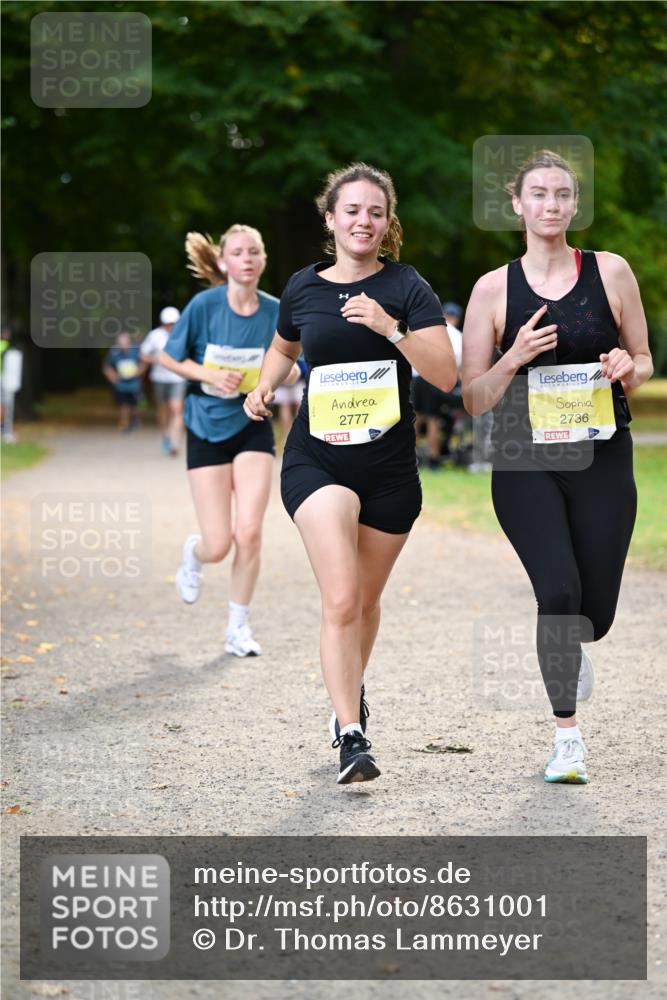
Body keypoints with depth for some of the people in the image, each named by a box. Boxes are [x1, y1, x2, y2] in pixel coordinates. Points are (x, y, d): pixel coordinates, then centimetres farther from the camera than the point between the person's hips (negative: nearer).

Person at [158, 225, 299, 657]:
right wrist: (210, 376, -16)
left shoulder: (275, 311, -4)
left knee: (249, 532, -11)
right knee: (219, 545, -5)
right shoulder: (205, 305, -11)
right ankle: (193, 553, 35)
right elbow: (168, 357, -1)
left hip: (253, 428, 2)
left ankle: (239, 626, 8)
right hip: (207, 428, -2)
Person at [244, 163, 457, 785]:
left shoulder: (406, 287, -4)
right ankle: (352, 738, -18)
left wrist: (390, 327, -25)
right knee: (340, 598, -18)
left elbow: (446, 375, -14)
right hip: (317, 460, -1)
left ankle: (350, 694, 44)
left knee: (366, 600, 16)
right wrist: (264, 386, 6)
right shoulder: (303, 288, 3)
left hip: (390, 466, 1)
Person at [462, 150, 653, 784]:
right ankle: (567, 737, -3)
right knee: (559, 592, -19)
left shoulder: (610, 273, 3)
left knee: (595, 613, 4)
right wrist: (514, 359, -15)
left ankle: (571, 645, 43)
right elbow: (473, 400, 2)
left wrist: (627, 368, -10)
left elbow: (644, 363, 13)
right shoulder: (494, 289, 1)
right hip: (525, 461, -1)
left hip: (602, 458, 1)